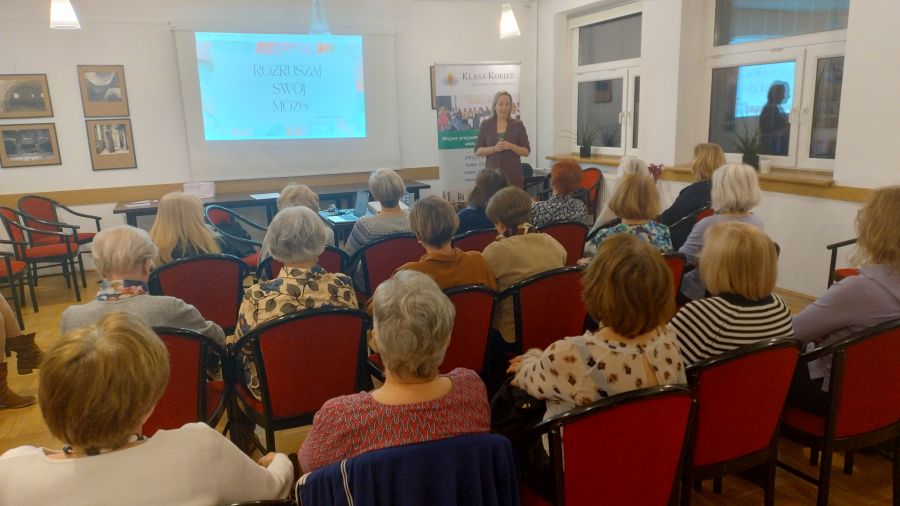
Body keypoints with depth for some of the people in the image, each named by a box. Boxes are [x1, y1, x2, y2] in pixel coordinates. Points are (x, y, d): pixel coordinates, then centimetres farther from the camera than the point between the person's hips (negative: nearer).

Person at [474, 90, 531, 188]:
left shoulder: (518, 125, 5)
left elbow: (527, 151, 3)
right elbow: (478, 151, 4)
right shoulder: (485, 125, 7)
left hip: (514, 175, 0)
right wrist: (495, 148, -12)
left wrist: (510, 146, -14)